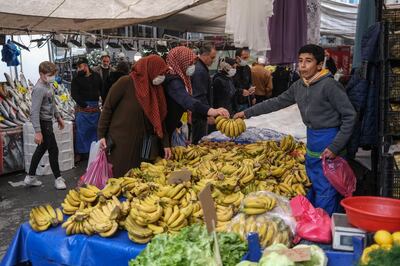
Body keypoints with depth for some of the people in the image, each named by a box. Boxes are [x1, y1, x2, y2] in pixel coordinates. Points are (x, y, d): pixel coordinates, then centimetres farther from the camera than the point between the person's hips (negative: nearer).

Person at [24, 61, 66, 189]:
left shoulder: (49, 84, 6)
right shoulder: (39, 89, -22)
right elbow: (34, 112, -25)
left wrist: (58, 117, 25)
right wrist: (37, 132, -27)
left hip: (48, 121, 10)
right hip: (43, 122, -10)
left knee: (41, 149, 16)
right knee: (53, 150, -1)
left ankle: (30, 177, 26)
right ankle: (58, 178, 12)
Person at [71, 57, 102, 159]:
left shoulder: (96, 76, 8)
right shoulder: (76, 79, -1)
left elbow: (102, 89, 14)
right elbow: (74, 94, -8)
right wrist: (84, 105, -14)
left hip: (95, 108, 3)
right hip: (82, 108, -3)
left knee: (95, 130, 11)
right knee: (81, 131, -1)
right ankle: (80, 152, 8)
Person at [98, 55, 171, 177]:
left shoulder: (154, 89, 5)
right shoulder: (126, 83, -12)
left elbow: (159, 118, 7)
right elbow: (108, 108, -7)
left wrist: (166, 143, 4)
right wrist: (101, 135, -9)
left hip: (139, 144, 6)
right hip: (119, 142, -5)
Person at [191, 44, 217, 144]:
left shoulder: (201, 68, 15)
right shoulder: (200, 71, -18)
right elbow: (200, 96, -24)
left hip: (199, 113, 10)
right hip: (199, 113, -10)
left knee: (196, 140, 15)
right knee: (199, 141, -3)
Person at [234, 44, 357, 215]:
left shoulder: (329, 85, -16)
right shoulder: (298, 86, 6)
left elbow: (349, 116, -15)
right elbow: (277, 102, 15)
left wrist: (335, 147, -19)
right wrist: (247, 113, 14)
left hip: (328, 141, -8)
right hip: (312, 139, 8)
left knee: (325, 190, -3)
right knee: (313, 185, 17)